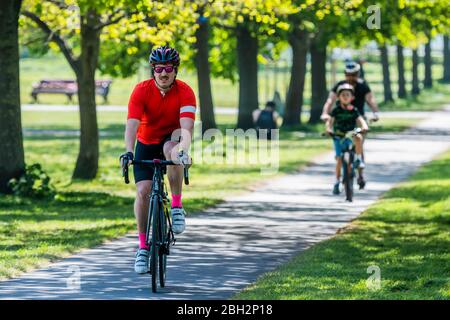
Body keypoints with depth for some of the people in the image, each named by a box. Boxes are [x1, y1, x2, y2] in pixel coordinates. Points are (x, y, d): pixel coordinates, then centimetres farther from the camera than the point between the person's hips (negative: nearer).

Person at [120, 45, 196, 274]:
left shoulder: (185, 92, -21)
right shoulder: (141, 90, -20)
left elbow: (187, 126, -34)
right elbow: (132, 125, -30)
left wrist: (184, 150, -53)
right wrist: (128, 152, -47)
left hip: (171, 139, -1)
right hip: (146, 144, 1)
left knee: (172, 150, -37)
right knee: (143, 191, -14)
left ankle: (177, 207, -23)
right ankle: (143, 246, -1)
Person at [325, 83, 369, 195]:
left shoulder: (354, 110, 0)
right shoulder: (336, 110, -3)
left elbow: (361, 120, -11)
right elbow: (329, 121, -13)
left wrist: (364, 127, -34)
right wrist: (329, 129, -35)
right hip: (339, 136, -1)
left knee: (358, 137, -33)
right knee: (339, 160, -10)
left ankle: (359, 159, -18)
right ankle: (337, 183, 2)